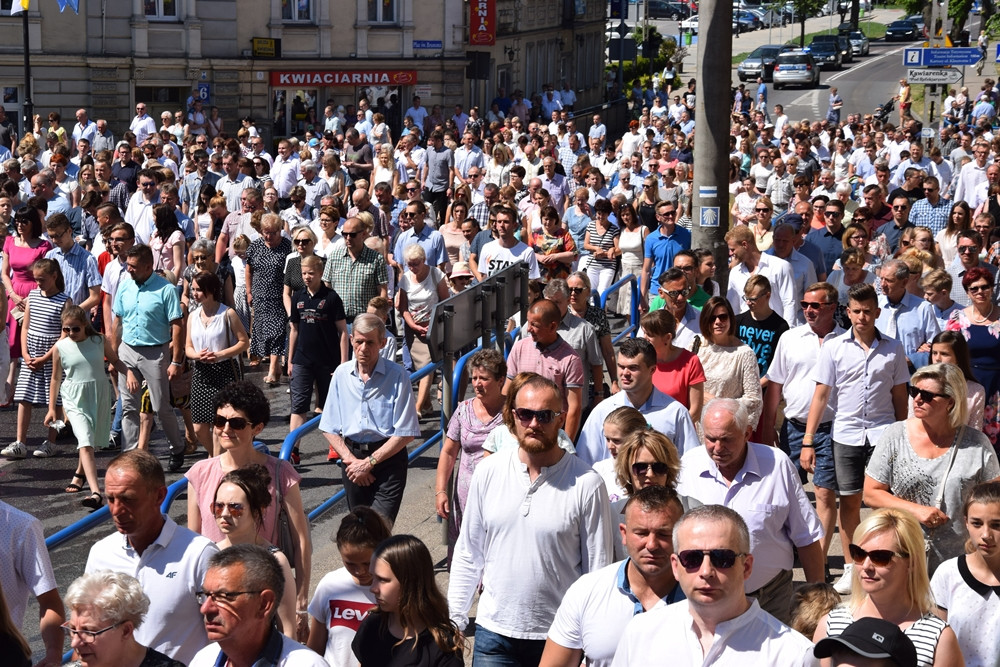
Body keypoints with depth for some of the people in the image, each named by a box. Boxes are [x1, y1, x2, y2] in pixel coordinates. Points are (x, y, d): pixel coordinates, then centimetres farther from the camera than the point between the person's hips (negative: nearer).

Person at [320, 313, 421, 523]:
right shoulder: (342, 374, 2)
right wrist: (351, 460, -8)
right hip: (352, 455, 4)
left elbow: (406, 433, -11)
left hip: (388, 458, -4)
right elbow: (329, 429, 5)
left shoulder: (397, 375, -10)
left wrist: (368, 463, -11)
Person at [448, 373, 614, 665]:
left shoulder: (586, 484, -9)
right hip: (494, 631, 3)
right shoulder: (488, 471, 1)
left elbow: (598, 571, -4)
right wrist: (454, 619, 6)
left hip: (558, 637, -2)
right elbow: (468, 553, 8)